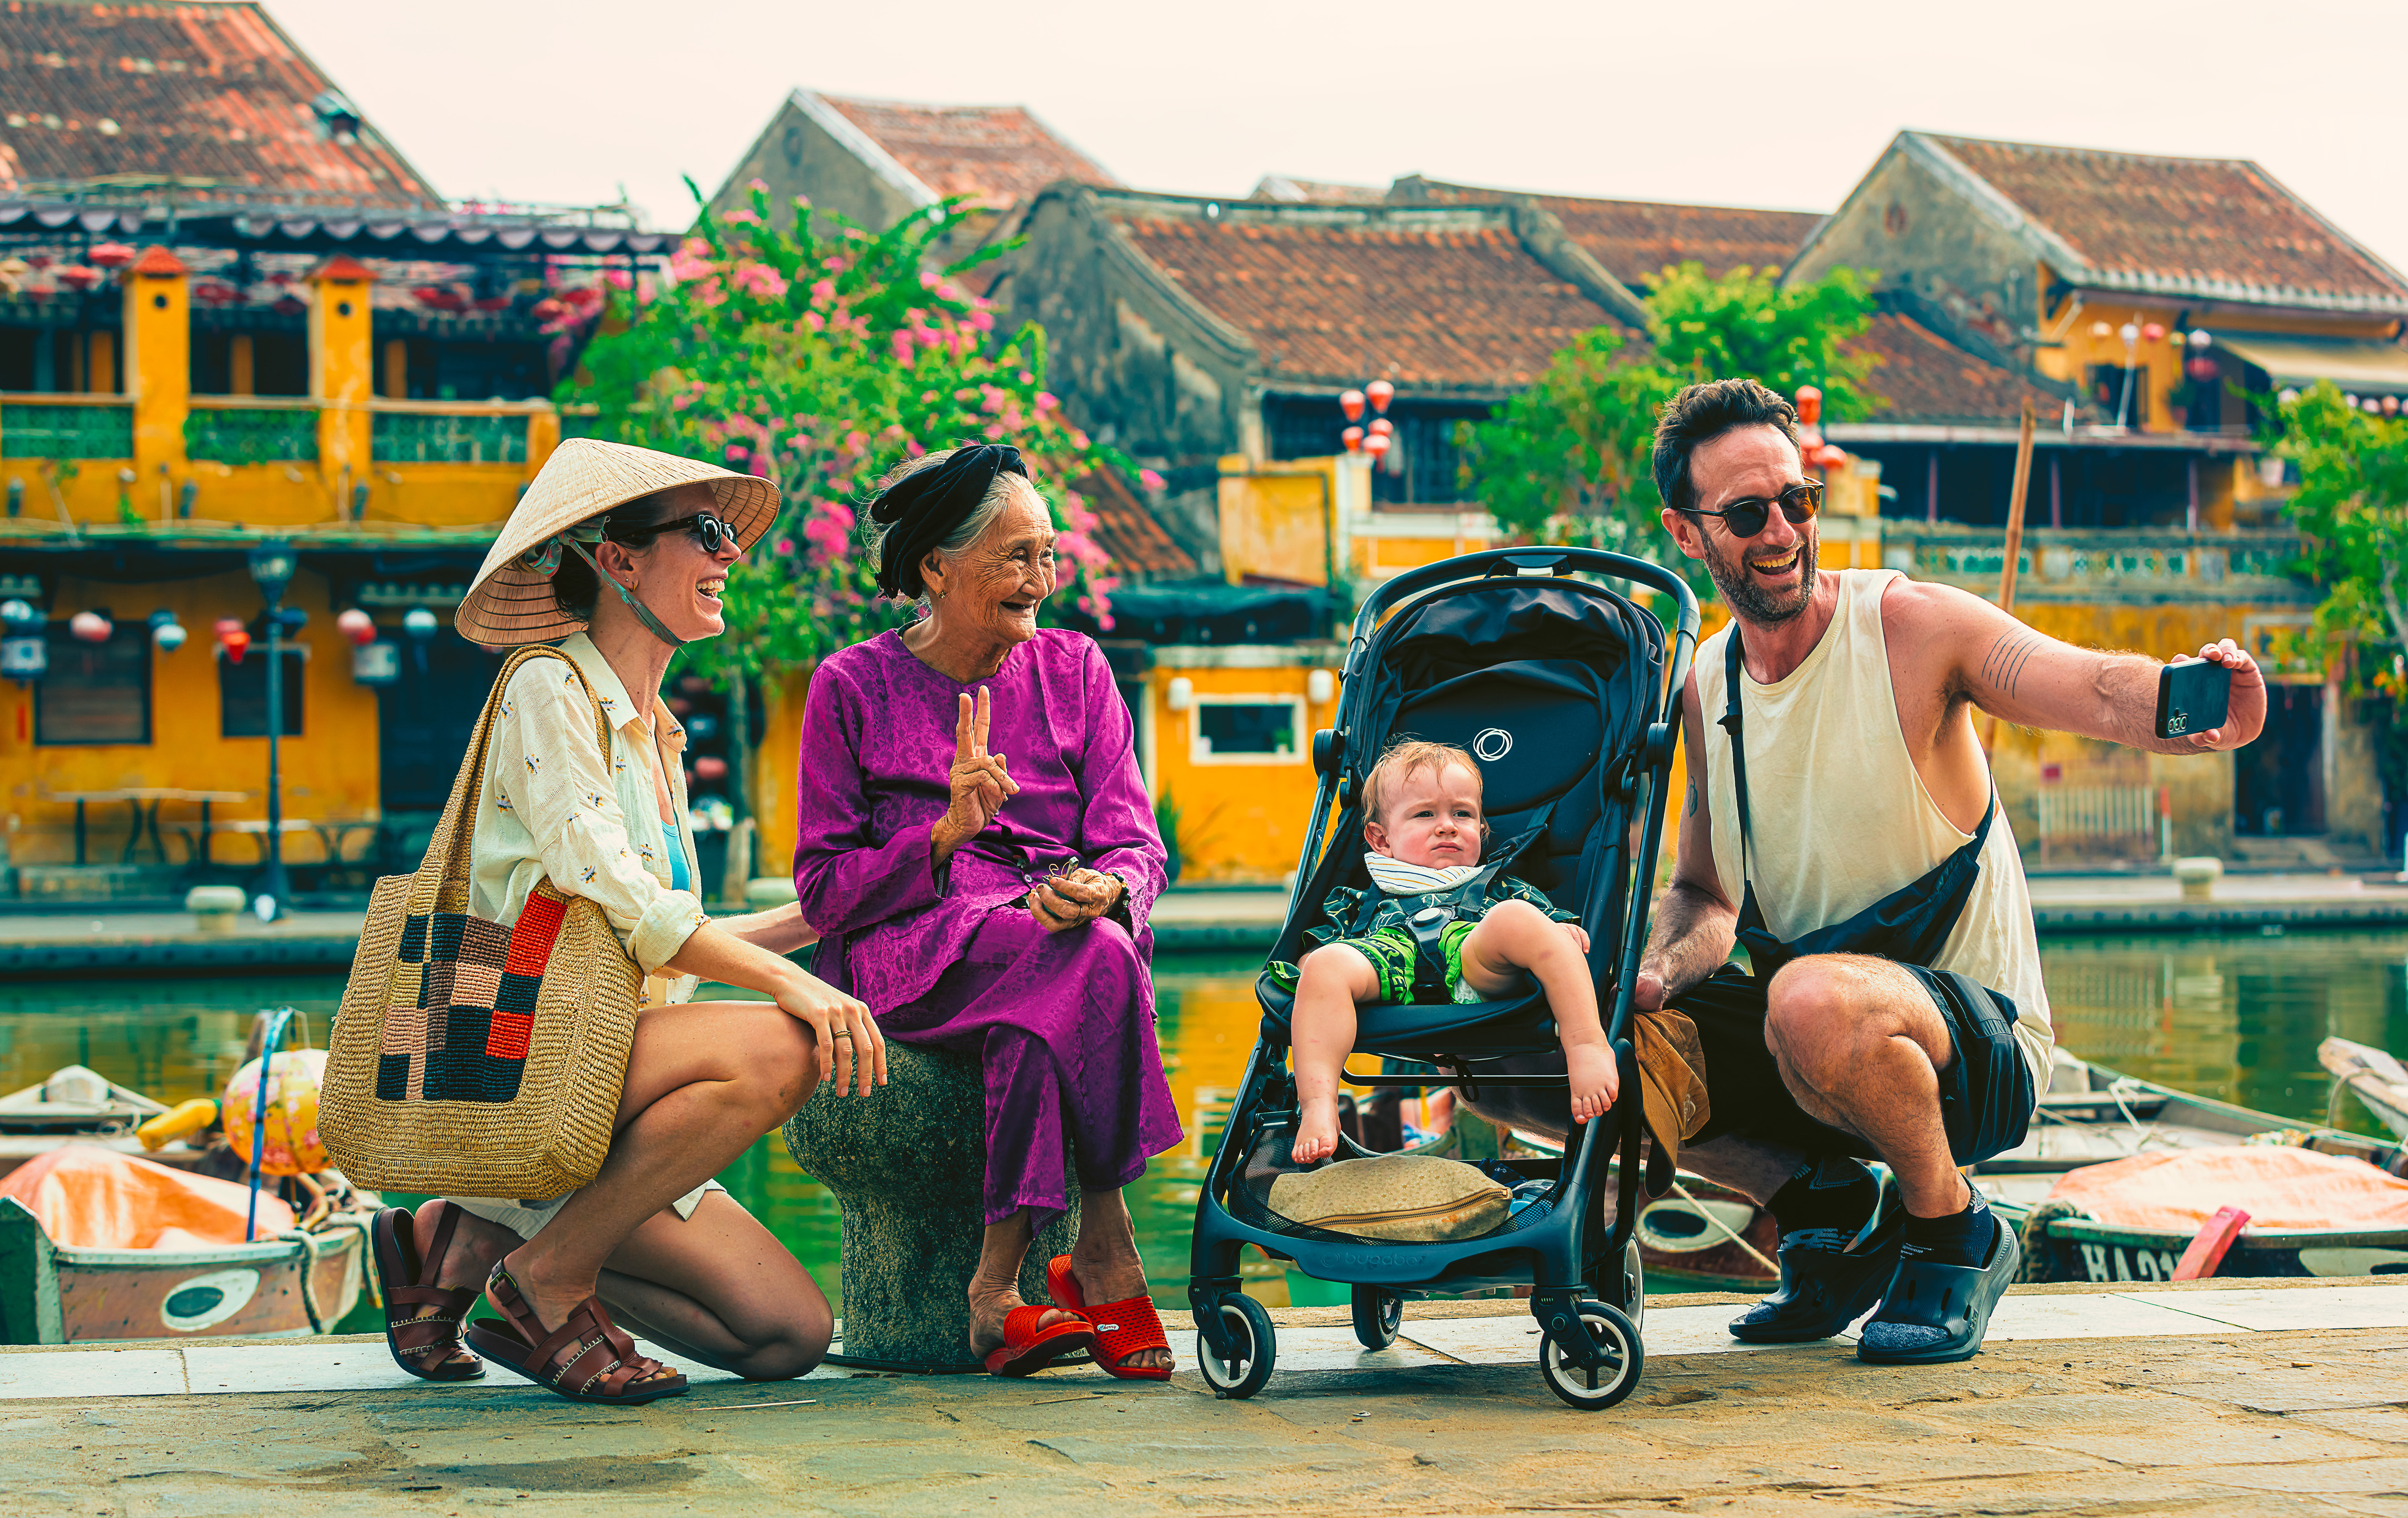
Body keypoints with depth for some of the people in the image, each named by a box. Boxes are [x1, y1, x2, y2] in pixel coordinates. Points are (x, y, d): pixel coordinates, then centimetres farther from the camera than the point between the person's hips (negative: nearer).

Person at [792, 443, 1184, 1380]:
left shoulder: (1072, 668, 11)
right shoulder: (853, 688, 3)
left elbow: (1137, 850, 5)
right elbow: (826, 890, 0)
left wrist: (1101, 890, -20)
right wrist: (944, 836, -16)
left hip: (1060, 943, 2)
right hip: (907, 957, -2)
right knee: (1091, 962, -35)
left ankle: (1000, 1285, -32)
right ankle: (1108, 1257, -30)